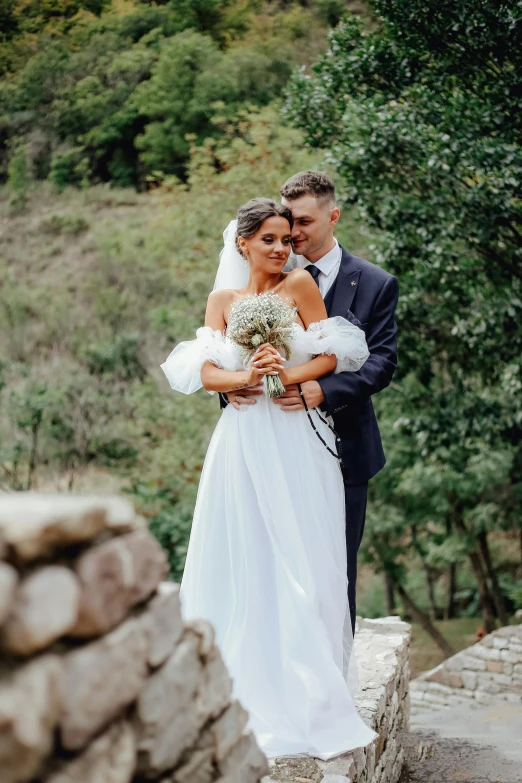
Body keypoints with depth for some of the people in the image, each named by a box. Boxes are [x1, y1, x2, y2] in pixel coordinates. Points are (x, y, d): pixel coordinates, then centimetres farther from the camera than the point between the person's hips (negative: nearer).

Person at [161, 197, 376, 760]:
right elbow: (203, 370, 0)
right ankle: (247, 689, 14)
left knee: (302, 564, -1)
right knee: (243, 564, 3)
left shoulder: (299, 285, 4)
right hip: (243, 445, 2)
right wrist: (246, 377, -19)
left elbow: (332, 355, -2)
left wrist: (289, 375, -18)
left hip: (297, 444, -2)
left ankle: (306, 697, 7)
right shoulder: (222, 300, 10)